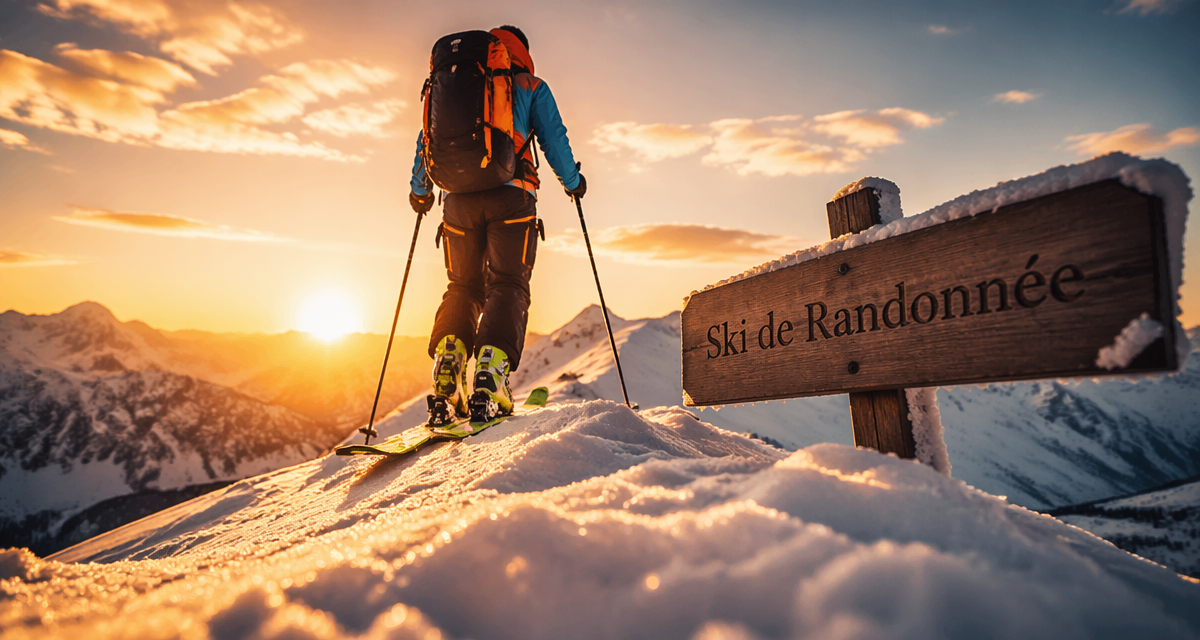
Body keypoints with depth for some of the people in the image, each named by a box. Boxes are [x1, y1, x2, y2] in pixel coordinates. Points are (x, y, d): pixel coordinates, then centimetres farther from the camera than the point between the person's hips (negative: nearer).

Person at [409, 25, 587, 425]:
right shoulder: (531, 87, 15)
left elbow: (427, 140, 24)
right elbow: (554, 140, 10)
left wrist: (420, 189, 36)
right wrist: (572, 182, 25)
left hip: (459, 197, 4)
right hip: (509, 195, -3)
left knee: (463, 287, 12)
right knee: (507, 287, -4)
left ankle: (445, 389, -2)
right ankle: (489, 383, -22)